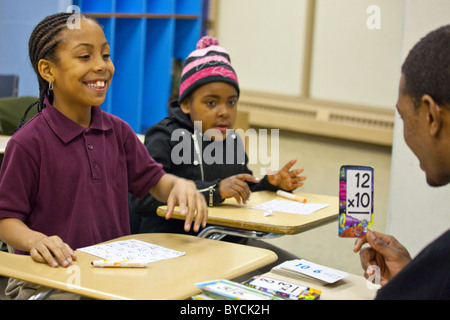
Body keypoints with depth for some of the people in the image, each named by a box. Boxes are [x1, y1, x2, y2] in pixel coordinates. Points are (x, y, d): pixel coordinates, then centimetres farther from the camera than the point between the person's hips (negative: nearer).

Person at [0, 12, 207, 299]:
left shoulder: (118, 131, 9)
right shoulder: (28, 143, -9)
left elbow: (153, 180, 16)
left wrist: (180, 185, -7)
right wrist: (35, 240, -27)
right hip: (50, 277, -5)